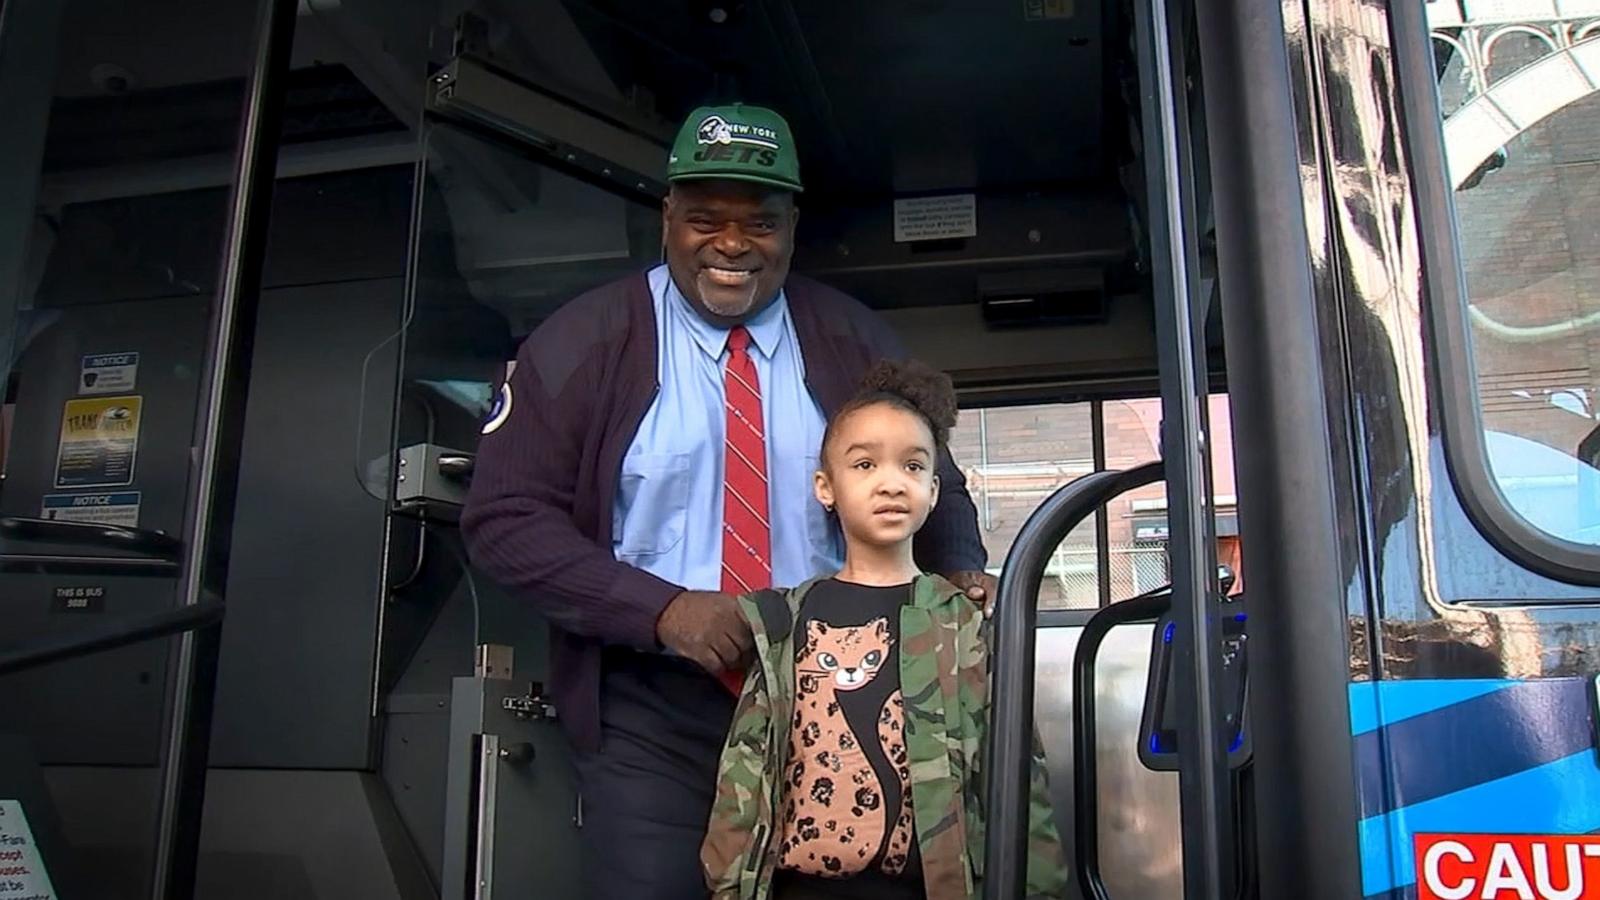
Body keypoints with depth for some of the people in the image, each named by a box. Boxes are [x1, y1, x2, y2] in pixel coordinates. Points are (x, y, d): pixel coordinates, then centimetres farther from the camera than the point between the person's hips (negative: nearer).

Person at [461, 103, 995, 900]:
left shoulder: (856, 342, 3)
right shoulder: (583, 341, -5)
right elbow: (504, 521, -8)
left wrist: (959, 572, -9)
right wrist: (664, 609, -19)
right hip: (651, 712, -2)